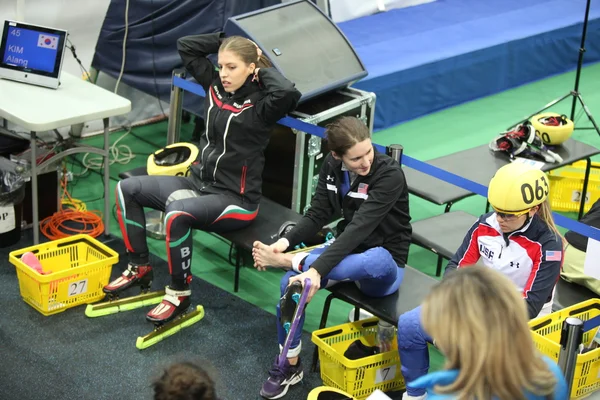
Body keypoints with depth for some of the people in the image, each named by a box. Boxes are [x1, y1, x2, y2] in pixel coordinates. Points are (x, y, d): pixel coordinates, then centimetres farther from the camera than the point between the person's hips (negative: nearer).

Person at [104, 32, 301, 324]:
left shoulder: (259, 106, -16)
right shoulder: (215, 84, 3)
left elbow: (289, 93, -39)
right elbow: (185, 46, 9)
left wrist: (264, 70, -20)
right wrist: (225, 40, 1)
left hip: (234, 200, -8)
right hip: (199, 181, 9)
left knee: (177, 213, -35)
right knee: (127, 189, 6)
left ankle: (179, 294, -16)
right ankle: (139, 268, 16)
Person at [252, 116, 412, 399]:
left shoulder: (390, 175, -25)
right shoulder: (332, 166, -5)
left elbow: (359, 228, -35)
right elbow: (317, 213, -6)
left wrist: (316, 270, -46)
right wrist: (285, 242, -27)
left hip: (383, 262, -5)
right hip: (347, 248, 6)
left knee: (376, 260, -43)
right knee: (291, 282, -21)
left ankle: (286, 261, -31)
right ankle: (289, 366, -2)